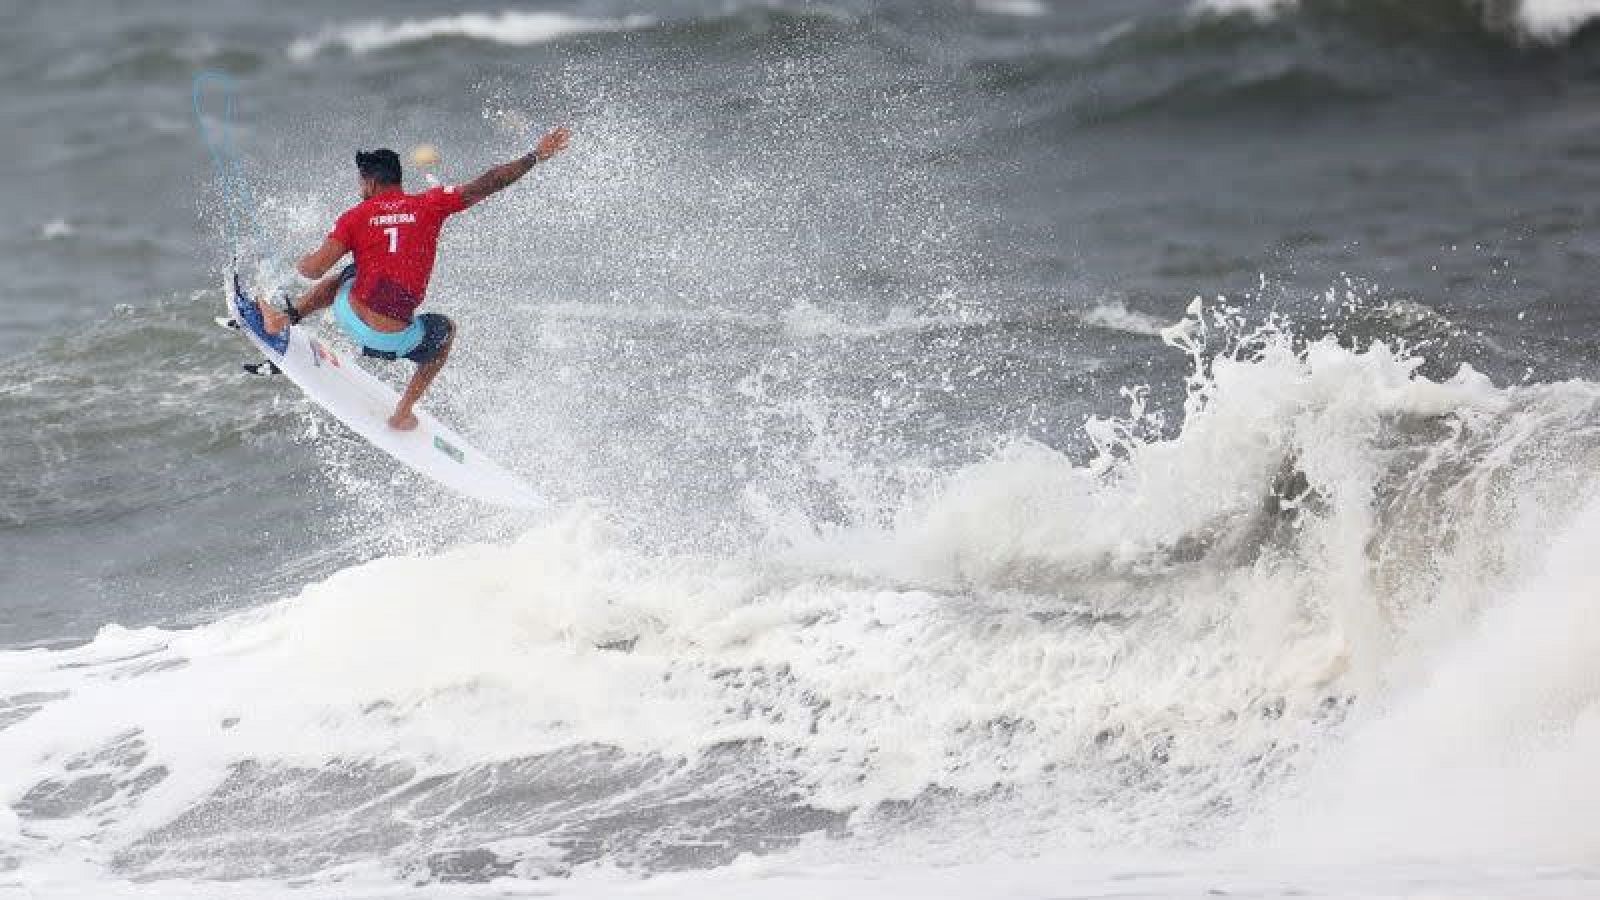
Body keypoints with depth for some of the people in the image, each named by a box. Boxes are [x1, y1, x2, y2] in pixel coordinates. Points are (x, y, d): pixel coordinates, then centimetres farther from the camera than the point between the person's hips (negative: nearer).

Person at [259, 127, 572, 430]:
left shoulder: (356, 216, 0)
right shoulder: (429, 205, 1)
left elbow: (314, 269, -8)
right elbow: (489, 183, 1)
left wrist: (305, 261, 16)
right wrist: (536, 156, 10)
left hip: (351, 320, 1)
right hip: (396, 340, -1)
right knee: (445, 329, 33)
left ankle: (287, 316, 28)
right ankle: (403, 413, 32)